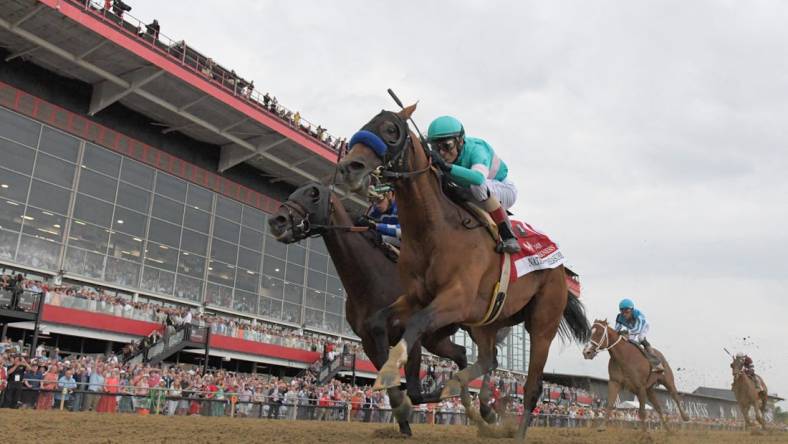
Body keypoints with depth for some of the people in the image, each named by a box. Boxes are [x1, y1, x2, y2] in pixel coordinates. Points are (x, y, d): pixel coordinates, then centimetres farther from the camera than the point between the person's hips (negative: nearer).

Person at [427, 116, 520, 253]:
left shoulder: (475, 150, -34)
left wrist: (446, 166, -64)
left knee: (477, 186, -38)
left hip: (504, 190, -6)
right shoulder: (438, 157, -17)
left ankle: (508, 236, -30)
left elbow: (479, 178, -55)